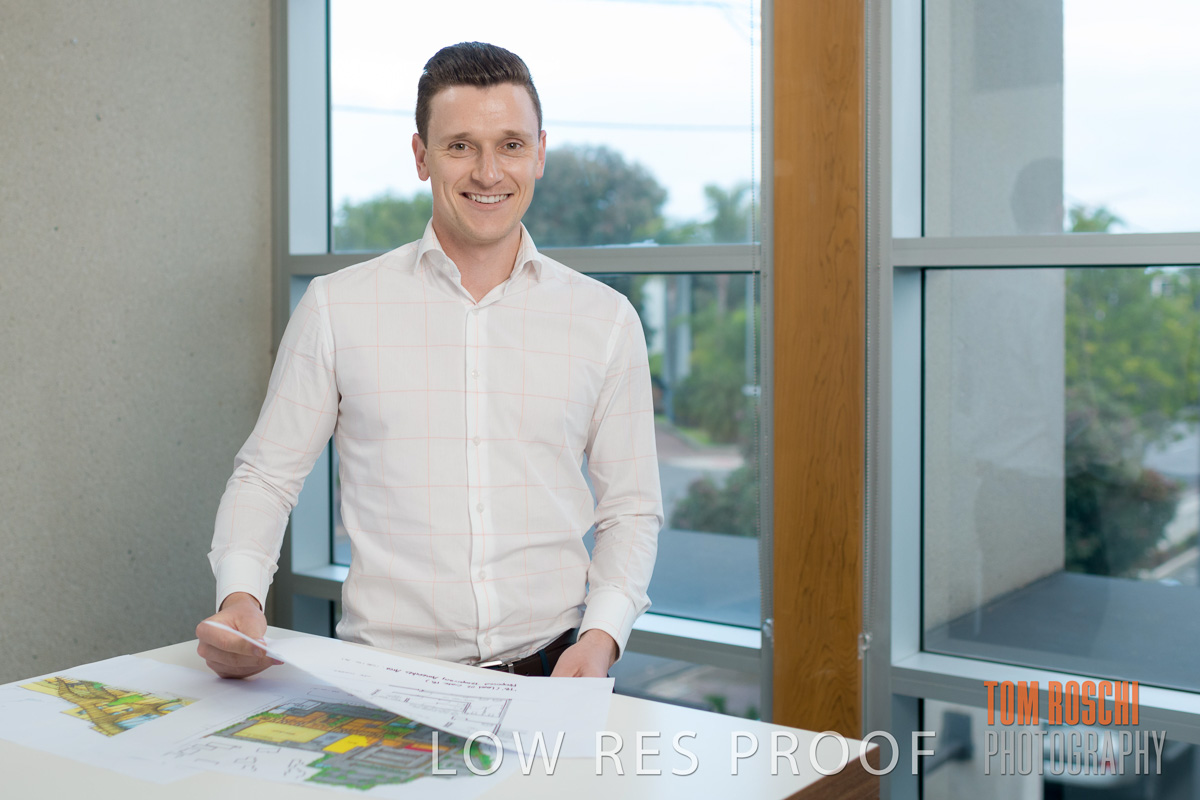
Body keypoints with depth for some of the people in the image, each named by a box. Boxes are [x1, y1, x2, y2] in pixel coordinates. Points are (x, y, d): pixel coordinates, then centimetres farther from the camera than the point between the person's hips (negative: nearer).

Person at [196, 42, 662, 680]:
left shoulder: (606, 319, 8)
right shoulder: (336, 308, 5)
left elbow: (630, 508, 13)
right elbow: (266, 475, 11)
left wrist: (604, 632, -3)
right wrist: (240, 596, -7)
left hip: (549, 671, 1)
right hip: (384, 678, -1)